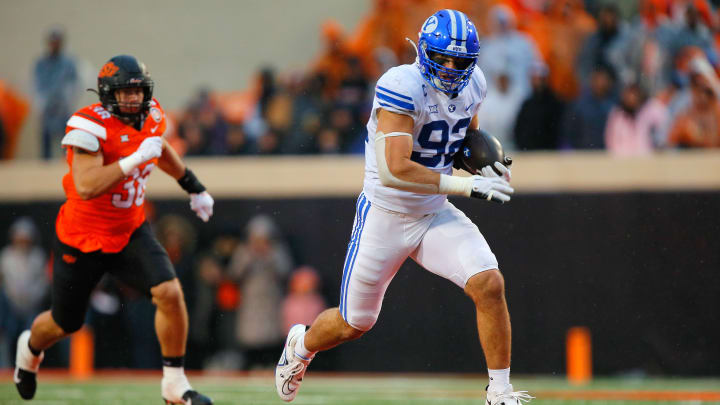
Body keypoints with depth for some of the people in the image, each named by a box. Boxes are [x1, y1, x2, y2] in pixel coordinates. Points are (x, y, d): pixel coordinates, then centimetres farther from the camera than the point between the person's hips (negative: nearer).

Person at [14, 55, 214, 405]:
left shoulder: (151, 116, -4)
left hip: (130, 231, 5)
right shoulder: (90, 126, -25)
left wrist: (194, 188, 28)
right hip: (82, 238, -4)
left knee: (169, 294, -19)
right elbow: (86, 187, -36)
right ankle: (30, 348, 50)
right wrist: (135, 159, -37)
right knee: (65, 324, 13)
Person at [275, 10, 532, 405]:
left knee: (489, 284, -19)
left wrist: (488, 160, -1)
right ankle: (301, 345, 45)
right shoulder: (402, 87, -25)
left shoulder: (471, 84, -3)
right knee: (355, 323, 10)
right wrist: (467, 185, -31)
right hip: (385, 219, -5)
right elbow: (396, 170, -32)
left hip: (436, 216, 5)